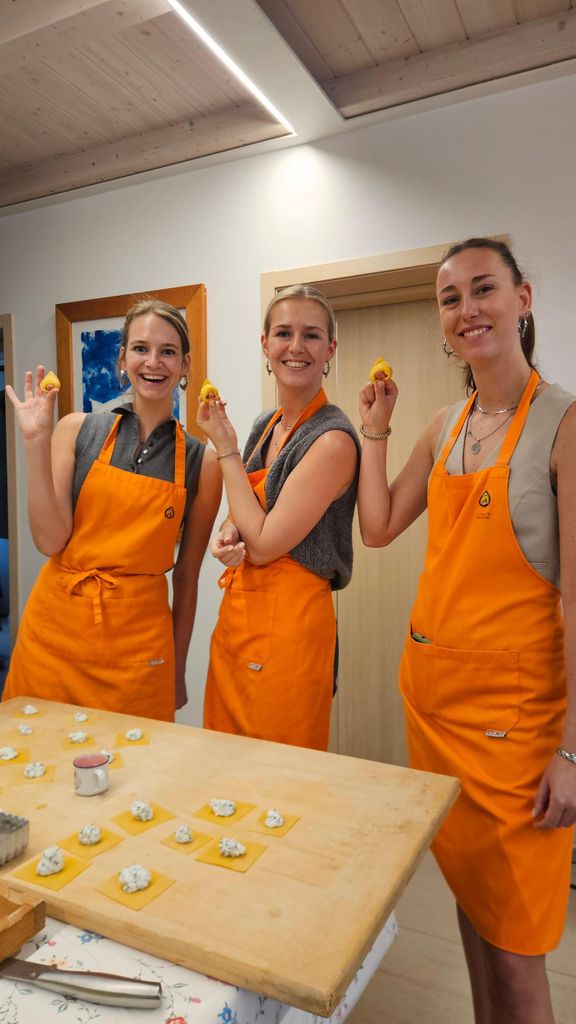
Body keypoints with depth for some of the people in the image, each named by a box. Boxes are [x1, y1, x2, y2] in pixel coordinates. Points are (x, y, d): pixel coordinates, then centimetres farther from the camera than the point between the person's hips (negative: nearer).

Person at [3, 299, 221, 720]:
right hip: (55, 623, 1)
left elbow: (187, 575, 4)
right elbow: (50, 540, -8)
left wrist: (177, 671, 9)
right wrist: (36, 443, -14)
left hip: (138, 639, 0)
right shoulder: (78, 430, -1)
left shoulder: (201, 462, -2)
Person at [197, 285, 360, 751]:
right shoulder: (265, 425, 8)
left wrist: (225, 447, -11)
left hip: (288, 626, -7)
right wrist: (228, 534, -6)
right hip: (236, 616, 8)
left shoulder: (333, 439, -16)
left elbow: (264, 544, -18)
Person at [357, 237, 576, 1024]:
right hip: (430, 685, 6)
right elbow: (378, 527, 10)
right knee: (467, 894, 22)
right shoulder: (447, 427, 8)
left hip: (513, 700, -6)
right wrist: (374, 430, 8)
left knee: (511, 937, 8)